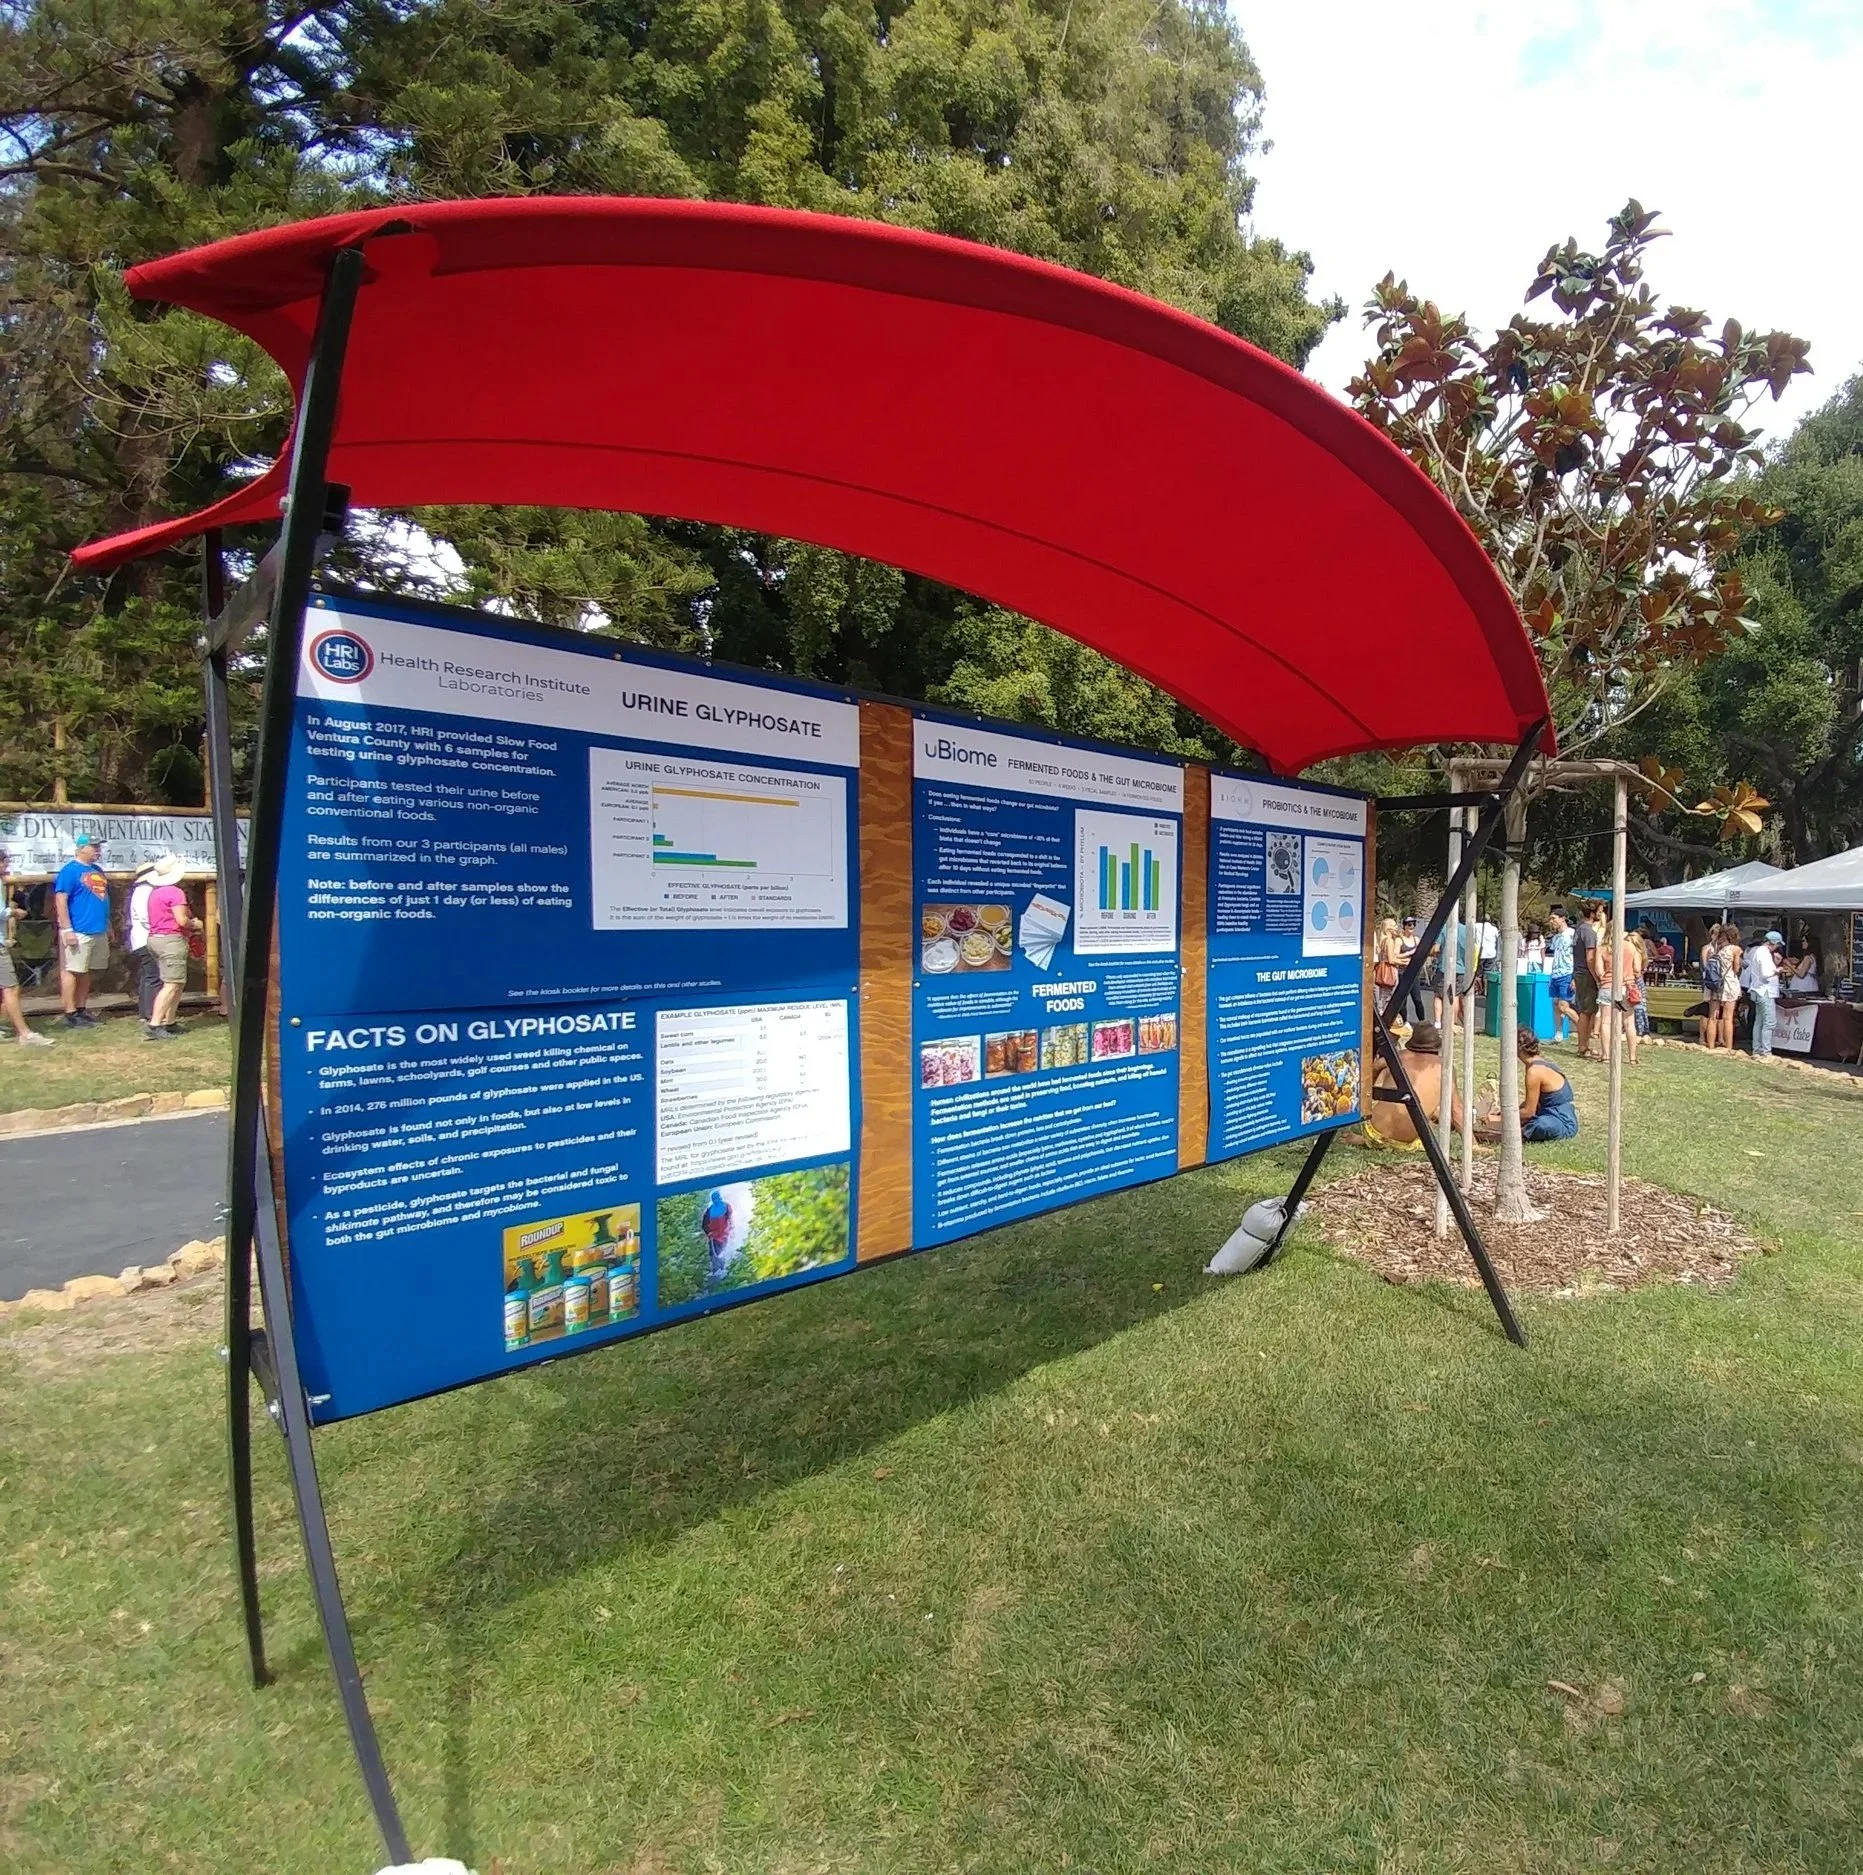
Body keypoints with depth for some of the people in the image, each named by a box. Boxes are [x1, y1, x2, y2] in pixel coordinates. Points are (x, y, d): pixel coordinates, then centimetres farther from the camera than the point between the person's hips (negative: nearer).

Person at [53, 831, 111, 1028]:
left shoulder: (97, 870, 16)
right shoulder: (70, 870, -9)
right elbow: (60, 900, -14)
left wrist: (108, 925, 23)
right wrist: (67, 930, -18)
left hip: (99, 931, 8)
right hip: (78, 932, -8)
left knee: (86, 971, 14)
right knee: (72, 971, -4)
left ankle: (81, 1009, 22)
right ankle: (70, 1014, -2)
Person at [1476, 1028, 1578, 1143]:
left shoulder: (1534, 1071, -22)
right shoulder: (1538, 1062, 7)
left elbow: (1529, 1111, -17)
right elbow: (1531, 1102, 15)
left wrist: (1500, 1118, -9)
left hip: (1564, 1124, -10)